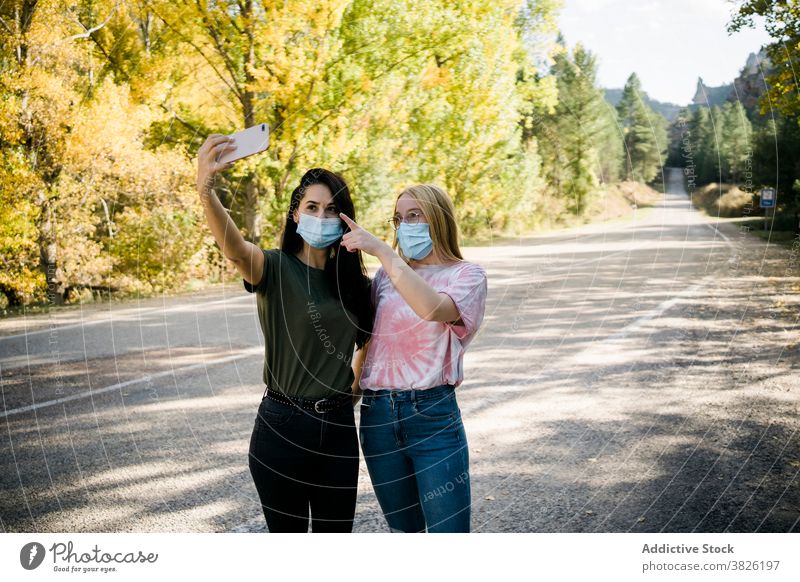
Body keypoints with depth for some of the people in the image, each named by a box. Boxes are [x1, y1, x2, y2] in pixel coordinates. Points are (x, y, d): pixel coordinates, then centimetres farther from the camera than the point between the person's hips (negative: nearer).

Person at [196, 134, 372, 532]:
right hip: (282, 427, -3)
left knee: (336, 533, 13)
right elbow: (234, 248, -33)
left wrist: (356, 382, 9)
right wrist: (205, 188, -50)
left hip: (338, 428, 4)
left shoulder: (356, 282, 4)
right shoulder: (276, 268, -9)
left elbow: (371, 341, 23)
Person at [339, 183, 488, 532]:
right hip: (377, 415, 4)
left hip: (433, 415, -4)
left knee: (448, 530, -4)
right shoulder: (388, 274, 11)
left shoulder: (466, 275, -2)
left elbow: (432, 307, -25)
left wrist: (380, 250, -22)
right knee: (403, 530, 14)